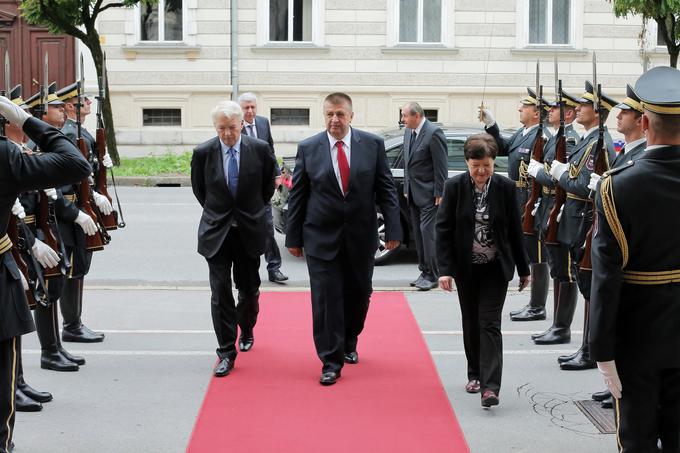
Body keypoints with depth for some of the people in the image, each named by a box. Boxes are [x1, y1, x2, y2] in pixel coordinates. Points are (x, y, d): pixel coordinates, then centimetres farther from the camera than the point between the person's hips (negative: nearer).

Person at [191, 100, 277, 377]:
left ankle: (246, 331, 41)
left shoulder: (260, 150, -7)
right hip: (216, 232, -1)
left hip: (250, 230, 1)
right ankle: (226, 352, -1)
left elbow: (268, 185, 10)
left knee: (249, 290, 13)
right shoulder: (203, 153, -7)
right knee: (221, 293, -5)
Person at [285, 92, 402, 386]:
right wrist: (293, 237, 2)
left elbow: (386, 188, 1)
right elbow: (297, 196, 2)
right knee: (326, 299, -3)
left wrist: (393, 229, -5)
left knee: (358, 295, 13)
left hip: (361, 236, 2)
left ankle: (348, 343, 37)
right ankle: (331, 361, 6)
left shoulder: (373, 145, -1)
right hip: (321, 237, -1)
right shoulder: (308, 149, -2)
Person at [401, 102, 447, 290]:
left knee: (427, 231, -10)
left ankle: (432, 276, -4)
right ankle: (424, 272, 20)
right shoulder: (408, 132, 10)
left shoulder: (434, 133, -15)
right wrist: (406, 188, 15)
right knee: (418, 233, 11)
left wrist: (439, 193, -16)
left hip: (428, 194, -8)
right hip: (413, 193, 8)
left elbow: (441, 166, -15)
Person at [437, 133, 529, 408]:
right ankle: (475, 374, 28)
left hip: (496, 268, -1)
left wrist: (523, 269, 5)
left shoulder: (505, 188, -5)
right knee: (471, 323, 12)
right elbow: (443, 229, -6)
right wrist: (445, 269, -13)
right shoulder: (454, 187, -7)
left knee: (490, 324, -7)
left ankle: (490, 386, -11)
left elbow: (515, 230, 1)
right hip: (466, 268, 1)